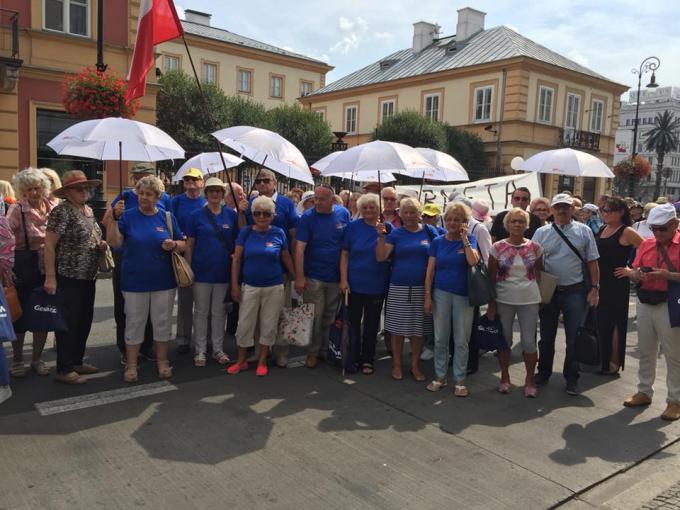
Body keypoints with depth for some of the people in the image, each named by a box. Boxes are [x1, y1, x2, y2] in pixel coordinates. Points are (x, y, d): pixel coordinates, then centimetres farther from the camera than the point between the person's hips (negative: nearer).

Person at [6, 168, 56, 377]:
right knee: (21, 313, 7)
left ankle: (37, 358, 27)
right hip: (25, 268, -4)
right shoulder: (17, 210, -9)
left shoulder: (53, 208, 2)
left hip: (48, 267, 4)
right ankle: (17, 359, 25)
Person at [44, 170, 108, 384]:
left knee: (85, 321, 15)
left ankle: (77, 361, 28)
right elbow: (49, 245, -16)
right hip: (68, 277, -8)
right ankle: (64, 369, 9)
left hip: (88, 276, 8)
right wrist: (50, 277, -21)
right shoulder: (62, 211, -13)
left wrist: (100, 245, 3)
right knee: (68, 323, -1)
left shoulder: (89, 210, 12)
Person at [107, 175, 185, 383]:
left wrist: (174, 245, -16)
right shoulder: (128, 216, -1)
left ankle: (162, 362, 24)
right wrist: (115, 218, -24)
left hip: (163, 281, 2)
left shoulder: (167, 217, 3)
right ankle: (131, 365, 18)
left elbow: (183, 245, 6)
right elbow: (114, 242, -12)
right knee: (134, 323, 7)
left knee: (162, 322, 10)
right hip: (135, 281, -1)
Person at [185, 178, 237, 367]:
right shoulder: (196, 215, -2)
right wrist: (188, 269, -4)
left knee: (219, 312, 11)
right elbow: (189, 244, -1)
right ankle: (200, 351, 19)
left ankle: (218, 349, 23)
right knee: (201, 312, 8)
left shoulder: (231, 214, 3)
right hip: (202, 271, -2)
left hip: (223, 271, 2)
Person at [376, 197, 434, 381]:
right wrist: (381, 236, -17)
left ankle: (415, 365, 24)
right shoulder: (395, 233, 2)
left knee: (418, 329, 8)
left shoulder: (429, 231, 4)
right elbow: (380, 257, -5)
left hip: (421, 287, 1)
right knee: (397, 327, 5)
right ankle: (396, 364, 22)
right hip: (399, 288, -1)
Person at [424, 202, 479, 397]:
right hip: (441, 293, 1)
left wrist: (464, 238, -15)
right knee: (440, 339, 8)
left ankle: (459, 379, 16)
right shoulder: (437, 242, 3)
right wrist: (427, 297, -3)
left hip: (463, 295, -1)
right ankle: (440, 376, 21)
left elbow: (473, 261, -20)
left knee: (461, 341, 5)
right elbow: (430, 271, 2)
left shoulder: (469, 239, 0)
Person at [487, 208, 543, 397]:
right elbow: (491, 277, -1)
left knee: (529, 341, 3)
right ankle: (505, 378, 27)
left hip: (529, 300, 0)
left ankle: (530, 380, 20)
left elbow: (540, 273, 10)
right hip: (504, 300, 0)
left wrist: (541, 298, 7)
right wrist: (491, 303, -3)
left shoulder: (535, 248, -1)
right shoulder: (498, 247, -4)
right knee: (504, 339, 11)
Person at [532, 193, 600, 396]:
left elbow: (592, 262, 2)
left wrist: (594, 288, -4)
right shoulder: (542, 233, 2)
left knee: (574, 338, 5)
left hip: (575, 291, -1)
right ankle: (543, 373, 28)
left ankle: (571, 379, 17)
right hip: (548, 291, 1)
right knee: (547, 336, 13)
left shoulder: (584, 231, 1)